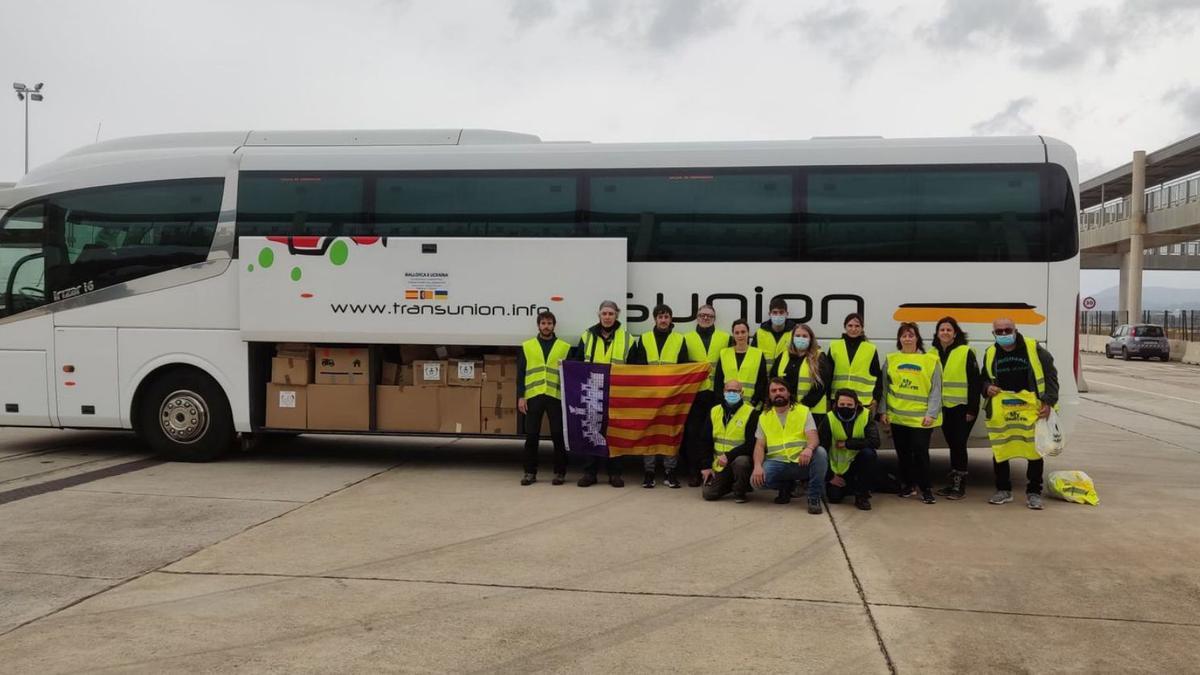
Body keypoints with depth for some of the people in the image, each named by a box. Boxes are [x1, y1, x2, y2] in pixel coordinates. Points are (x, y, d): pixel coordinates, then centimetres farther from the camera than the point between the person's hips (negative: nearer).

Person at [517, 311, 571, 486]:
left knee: (558, 435, 1)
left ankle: (560, 472, 12)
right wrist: (521, 396, 0)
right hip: (533, 396, 1)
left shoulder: (565, 347, 8)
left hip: (556, 396, -1)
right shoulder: (527, 346, 10)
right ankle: (530, 472, 12)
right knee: (531, 435, 3)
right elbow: (520, 373, 8)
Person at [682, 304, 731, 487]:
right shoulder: (687, 339, 12)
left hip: (718, 394, 0)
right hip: (694, 392, 1)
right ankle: (694, 472, 7)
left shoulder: (726, 338, 11)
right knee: (692, 432, 0)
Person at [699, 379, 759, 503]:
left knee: (741, 461, -38)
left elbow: (751, 444, -15)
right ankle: (730, 484, 23)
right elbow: (707, 442, 10)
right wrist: (707, 466, 1)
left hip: (740, 458, -4)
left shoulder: (751, 413, -9)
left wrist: (729, 456, -23)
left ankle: (740, 491, -9)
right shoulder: (714, 411, 6)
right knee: (708, 494, -9)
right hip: (719, 465, 4)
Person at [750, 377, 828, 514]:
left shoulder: (803, 411, 5)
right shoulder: (764, 417, 12)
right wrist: (757, 466, -17)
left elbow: (814, 438, -9)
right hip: (777, 462, 1)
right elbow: (759, 445, 5)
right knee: (756, 478, -28)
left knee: (820, 452, -33)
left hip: (802, 461, -1)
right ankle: (786, 486, 7)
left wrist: (809, 448, -35)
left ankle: (814, 497, -15)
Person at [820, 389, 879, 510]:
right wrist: (830, 476, -9)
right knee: (834, 498, -14)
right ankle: (850, 484, 24)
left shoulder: (866, 416, -16)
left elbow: (875, 441, -29)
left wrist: (846, 443, -26)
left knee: (868, 452, -31)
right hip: (837, 466, 0)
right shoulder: (829, 419, -15)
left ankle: (862, 495, -13)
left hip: (857, 462, 0)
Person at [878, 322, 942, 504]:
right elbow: (884, 387, 11)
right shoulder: (891, 359, 8)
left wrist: (931, 414, -9)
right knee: (903, 453, 10)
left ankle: (926, 488, 5)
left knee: (920, 452, -7)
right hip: (897, 415, 3)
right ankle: (908, 484, 24)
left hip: (921, 418, -3)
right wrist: (883, 411, 5)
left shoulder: (931, 360, 0)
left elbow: (936, 390, -2)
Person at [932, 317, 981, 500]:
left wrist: (972, 409, -13)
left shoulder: (966, 352, -8)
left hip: (962, 407, -5)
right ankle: (953, 483, 19)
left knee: (959, 445, -6)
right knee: (952, 445, 12)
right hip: (944, 408, 6)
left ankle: (960, 486, 0)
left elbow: (974, 382, -10)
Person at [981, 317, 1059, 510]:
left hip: (1031, 409, -3)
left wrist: (1049, 401, -8)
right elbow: (984, 378, 23)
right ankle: (1003, 491, 22)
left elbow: (1050, 375, 1)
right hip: (1000, 411, 3)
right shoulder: (990, 354, 9)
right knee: (999, 451, 6)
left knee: (1035, 451, 0)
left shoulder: (1033, 349, -2)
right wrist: (987, 388, 0)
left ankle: (1033, 493, 12)